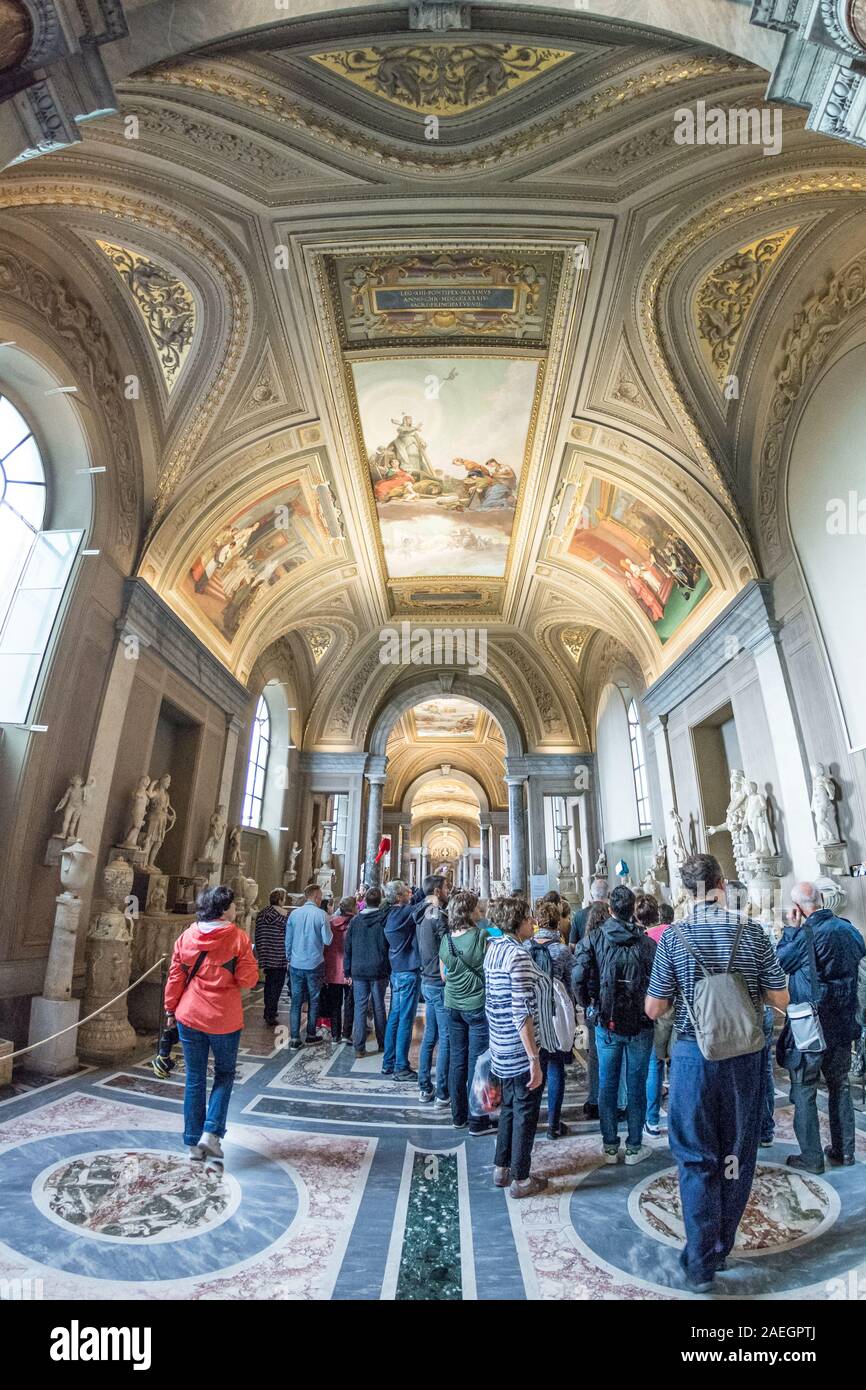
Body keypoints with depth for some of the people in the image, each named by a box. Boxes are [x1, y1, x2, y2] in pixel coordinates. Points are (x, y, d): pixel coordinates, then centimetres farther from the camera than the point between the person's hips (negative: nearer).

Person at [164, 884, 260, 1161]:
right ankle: (211, 1132, 9)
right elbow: (247, 980, -14)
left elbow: (175, 977, 3)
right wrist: (251, 961, 4)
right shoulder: (238, 938, -15)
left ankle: (193, 1142, 23)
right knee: (224, 1074, 18)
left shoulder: (187, 936, -3)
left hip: (189, 1016, 3)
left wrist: (171, 1009, 15)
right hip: (224, 1019, -3)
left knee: (195, 1079, 15)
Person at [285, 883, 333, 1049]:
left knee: (296, 1001, 9)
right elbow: (328, 941, -12)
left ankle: (294, 1038, 8)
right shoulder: (321, 915, -12)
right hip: (315, 964, -2)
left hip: (296, 964, 2)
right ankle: (311, 1035, 21)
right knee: (314, 1001, 13)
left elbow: (288, 940, 4)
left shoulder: (294, 914, -1)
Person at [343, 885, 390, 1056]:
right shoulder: (385, 917, -7)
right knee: (379, 1007, 12)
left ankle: (359, 1047, 6)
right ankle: (382, 1044, 24)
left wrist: (347, 971, 9)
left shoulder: (355, 920, -1)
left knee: (360, 1008, 6)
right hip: (379, 971, 0)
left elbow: (347, 947, 3)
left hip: (358, 971, 1)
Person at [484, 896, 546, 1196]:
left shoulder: (493, 949, 4)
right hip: (520, 1048, -8)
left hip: (502, 1047, 8)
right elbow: (522, 1013, -24)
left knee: (510, 1107, 23)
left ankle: (501, 1168, 36)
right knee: (526, 1113, 10)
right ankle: (520, 1179, 25)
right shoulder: (518, 955, -23)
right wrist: (534, 1059, -20)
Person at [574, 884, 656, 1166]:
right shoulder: (647, 943, -10)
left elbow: (579, 975, -15)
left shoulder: (596, 938, -9)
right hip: (640, 1025, 0)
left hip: (606, 1024, 1)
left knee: (607, 1084, 14)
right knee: (636, 1085, 14)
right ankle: (634, 1147, 26)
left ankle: (609, 1147, 25)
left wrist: (588, 1003, 3)